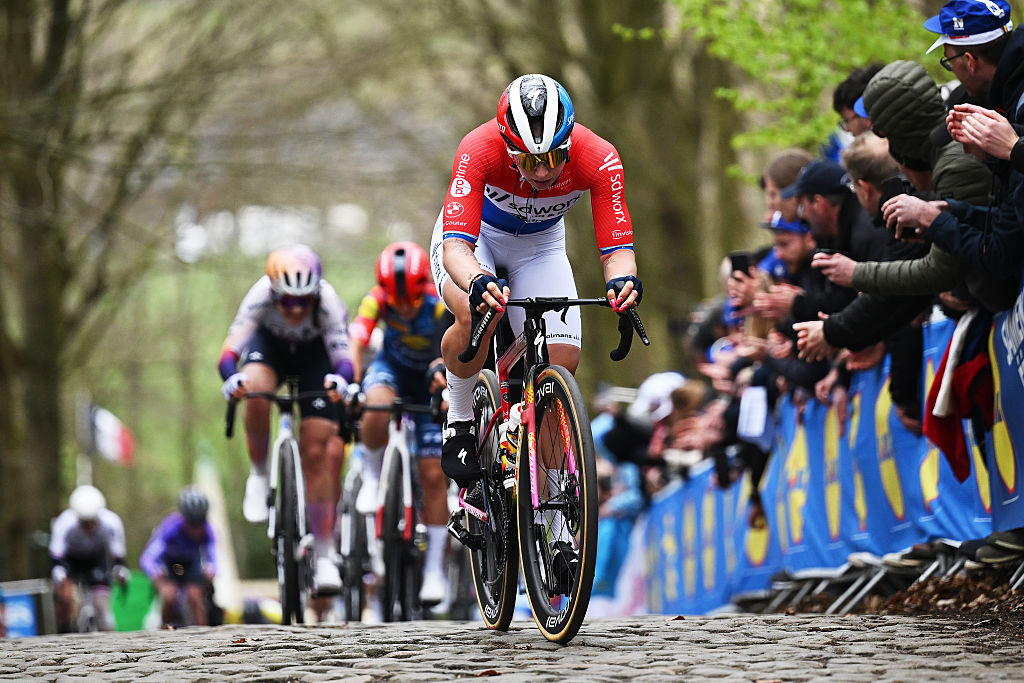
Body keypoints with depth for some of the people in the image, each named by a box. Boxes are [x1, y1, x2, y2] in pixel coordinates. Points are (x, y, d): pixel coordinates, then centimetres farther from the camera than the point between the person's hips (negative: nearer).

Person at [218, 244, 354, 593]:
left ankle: (324, 556, -4)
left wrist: (341, 379, -66)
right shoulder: (260, 296, -36)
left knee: (317, 450, -11)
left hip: (315, 354, 0)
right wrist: (232, 379, -63)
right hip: (270, 343, 0)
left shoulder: (328, 302, -36)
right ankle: (259, 475, -8)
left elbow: (344, 354, -43)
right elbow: (229, 351, -42)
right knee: (256, 392, -35)